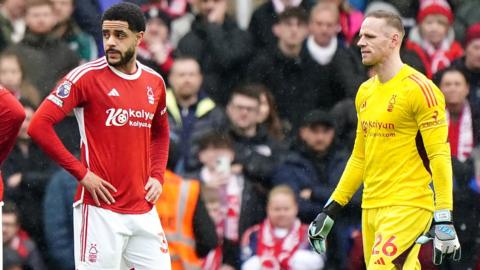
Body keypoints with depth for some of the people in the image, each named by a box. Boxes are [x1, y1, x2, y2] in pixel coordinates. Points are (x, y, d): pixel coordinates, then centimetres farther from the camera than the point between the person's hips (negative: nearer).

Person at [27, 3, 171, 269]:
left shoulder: (155, 82, 11)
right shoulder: (87, 77, -7)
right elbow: (39, 126, -11)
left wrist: (157, 176, 11)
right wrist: (81, 173, -12)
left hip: (144, 211, 6)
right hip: (100, 210, -6)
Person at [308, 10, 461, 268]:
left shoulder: (419, 89, -10)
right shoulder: (365, 92, 14)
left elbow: (439, 155, -14)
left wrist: (444, 221, -19)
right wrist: (330, 211, 19)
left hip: (408, 206, -8)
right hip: (371, 207, 8)